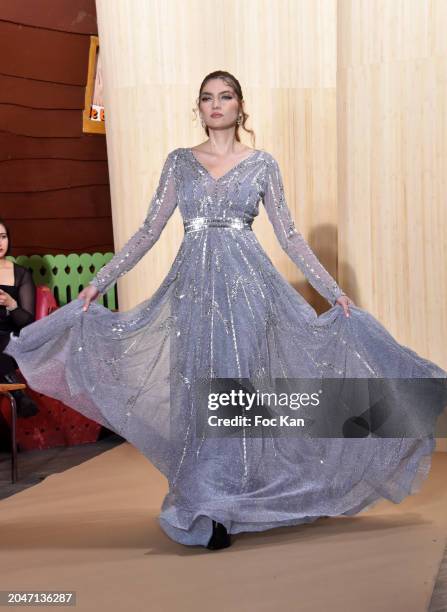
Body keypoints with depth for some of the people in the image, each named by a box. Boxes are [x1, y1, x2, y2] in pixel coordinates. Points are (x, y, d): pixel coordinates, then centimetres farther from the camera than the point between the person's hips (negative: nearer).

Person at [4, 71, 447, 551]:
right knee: (198, 392, 4)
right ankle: (208, 504, 20)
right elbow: (149, 229, 8)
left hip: (247, 283, -1)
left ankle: (219, 509, 9)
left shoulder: (262, 163, 8)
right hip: (193, 286, 2)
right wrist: (99, 281, 1)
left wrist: (334, 290, 1)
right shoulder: (179, 161, 11)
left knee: (234, 387, -3)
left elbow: (289, 235, 6)